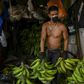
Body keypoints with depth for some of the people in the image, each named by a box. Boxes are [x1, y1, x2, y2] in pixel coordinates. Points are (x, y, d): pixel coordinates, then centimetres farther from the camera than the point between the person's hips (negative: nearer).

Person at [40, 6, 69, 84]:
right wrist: (42, 52, -27)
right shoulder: (45, 25, -10)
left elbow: (66, 39, -5)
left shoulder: (62, 26, -17)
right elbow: (43, 39, -18)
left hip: (57, 51, -3)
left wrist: (65, 51, -8)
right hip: (48, 50, 4)